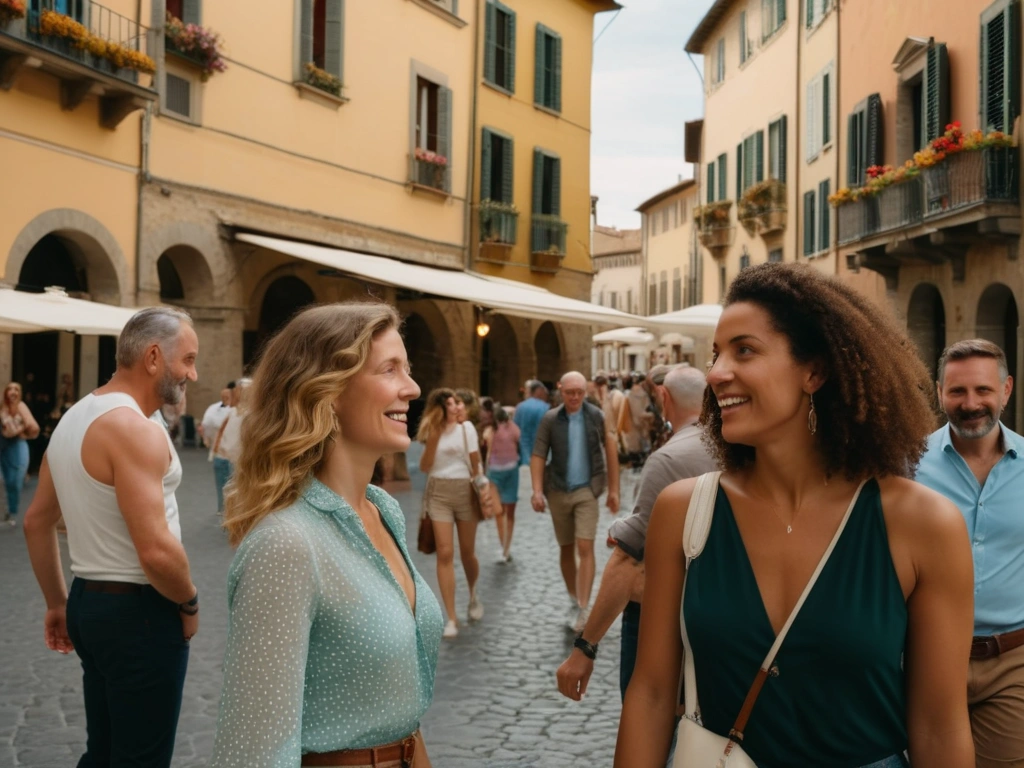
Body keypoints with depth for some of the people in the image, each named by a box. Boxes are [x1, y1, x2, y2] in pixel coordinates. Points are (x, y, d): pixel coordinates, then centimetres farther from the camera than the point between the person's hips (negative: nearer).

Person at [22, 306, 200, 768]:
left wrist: (58, 604, 23)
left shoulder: (73, 418, 10)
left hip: (90, 603, 9)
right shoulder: (135, 429, -20)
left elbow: (36, 522, 18)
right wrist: (189, 604, -10)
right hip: (139, 613, -9)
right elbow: (157, 551, -27)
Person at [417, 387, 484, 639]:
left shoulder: (466, 427, -1)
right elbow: (424, 467, -5)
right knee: (445, 553, -7)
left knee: (467, 552, 8)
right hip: (438, 494, 1)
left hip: (464, 491, -1)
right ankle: (452, 618, -5)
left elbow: (475, 462, -1)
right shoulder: (432, 431, 6)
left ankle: (473, 595, 39)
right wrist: (434, 437, -11)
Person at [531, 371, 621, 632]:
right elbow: (538, 456, -4)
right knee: (566, 549, 13)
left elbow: (610, 452, 0)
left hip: (587, 490, -2)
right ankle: (573, 601, 28)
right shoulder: (550, 420, -1)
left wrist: (613, 490, -1)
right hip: (558, 491, 2)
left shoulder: (597, 417, -3)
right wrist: (537, 491, -14)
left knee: (585, 548, -11)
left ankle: (582, 609, -10)